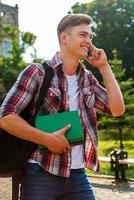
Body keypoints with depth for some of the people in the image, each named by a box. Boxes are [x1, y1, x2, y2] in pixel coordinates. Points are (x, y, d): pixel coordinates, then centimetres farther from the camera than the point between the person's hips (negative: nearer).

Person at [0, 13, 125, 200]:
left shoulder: (88, 78, 10)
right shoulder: (37, 72, -7)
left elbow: (118, 110, 3)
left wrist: (104, 66, 1)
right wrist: (48, 139, -18)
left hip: (78, 175, 5)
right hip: (41, 174, -5)